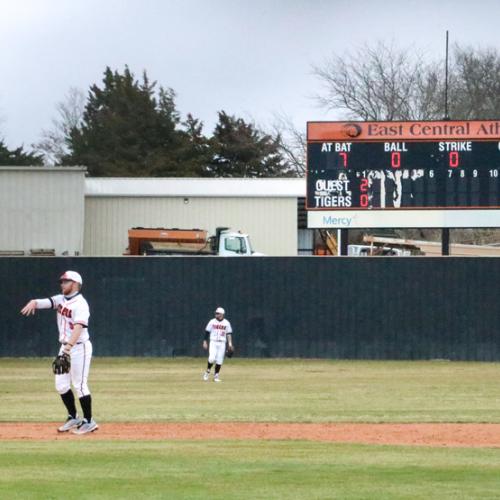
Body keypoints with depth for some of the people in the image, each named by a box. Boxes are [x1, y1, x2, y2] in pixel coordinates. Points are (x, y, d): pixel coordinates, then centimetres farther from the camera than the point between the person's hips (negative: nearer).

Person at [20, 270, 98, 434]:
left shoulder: (80, 304, -16)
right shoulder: (60, 299, 9)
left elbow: (79, 327, -30)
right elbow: (44, 302, -4)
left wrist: (69, 347, -43)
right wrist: (33, 303, -29)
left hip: (79, 347, -8)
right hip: (65, 347, 8)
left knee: (79, 385, -6)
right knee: (61, 385, 9)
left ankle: (89, 422, 2)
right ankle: (73, 418, 21)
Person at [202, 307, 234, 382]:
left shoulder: (226, 323, 5)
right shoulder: (212, 322, 3)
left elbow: (229, 334, 6)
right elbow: (207, 332, 5)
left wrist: (230, 343, -4)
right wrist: (205, 342, -2)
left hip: (222, 344, 1)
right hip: (213, 342, -1)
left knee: (219, 360, -1)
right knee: (212, 358, -18)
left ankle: (216, 376, 9)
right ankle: (207, 371, 5)